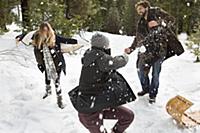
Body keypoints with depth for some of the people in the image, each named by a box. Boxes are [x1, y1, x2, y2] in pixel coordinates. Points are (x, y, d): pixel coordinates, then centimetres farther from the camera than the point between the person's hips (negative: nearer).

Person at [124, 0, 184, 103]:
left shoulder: (156, 12, 2)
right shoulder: (141, 23, 14)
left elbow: (171, 20, -6)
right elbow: (138, 39, 17)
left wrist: (158, 23, -21)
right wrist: (131, 49, 6)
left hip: (159, 49, -5)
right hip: (146, 50, 5)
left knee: (155, 73, 0)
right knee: (141, 71, 5)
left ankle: (153, 94, 18)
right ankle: (146, 88, 30)